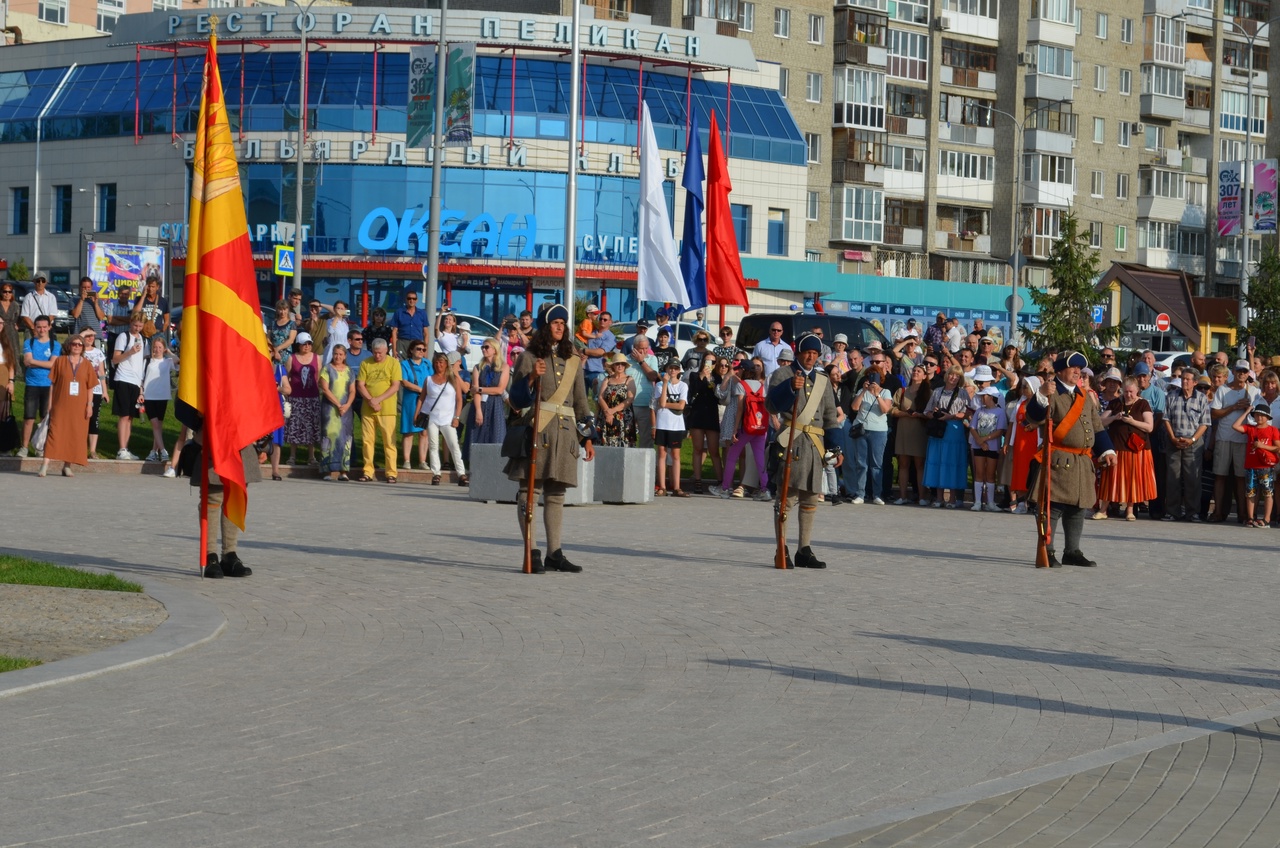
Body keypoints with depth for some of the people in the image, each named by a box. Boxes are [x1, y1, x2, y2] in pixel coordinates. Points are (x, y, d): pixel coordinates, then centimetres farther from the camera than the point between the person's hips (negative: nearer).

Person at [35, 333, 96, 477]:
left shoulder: (87, 365, 6)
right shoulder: (60, 361, 4)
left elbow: (90, 387, 6)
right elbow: (52, 383, 5)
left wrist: (89, 405, -1)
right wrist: (50, 403, 0)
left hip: (79, 406, 2)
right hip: (60, 405, -2)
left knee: (75, 435, 2)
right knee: (55, 432, -8)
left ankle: (67, 466, 10)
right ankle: (45, 465, -13)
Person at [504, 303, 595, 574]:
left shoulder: (572, 360, 16)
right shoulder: (529, 357, 3)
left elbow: (580, 401, 19)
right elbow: (516, 399, -1)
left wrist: (587, 438, 14)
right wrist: (531, 377, -18)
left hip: (564, 430, 5)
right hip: (536, 428, -5)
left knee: (556, 493, 6)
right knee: (529, 490, -6)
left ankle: (554, 553, 9)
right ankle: (532, 552, -8)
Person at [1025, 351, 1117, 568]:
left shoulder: (1086, 397, 19)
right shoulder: (1051, 393, -4)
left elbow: (1097, 426, 23)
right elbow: (1034, 417, -21)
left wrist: (1106, 450, 14)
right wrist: (1042, 396, -37)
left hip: (1083, 462, 8)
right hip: (1058, 460, -8)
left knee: (1078, 509, 12)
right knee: (1053, 507, -8)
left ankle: (1072, 552, 20)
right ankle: (1046, 552, -4)